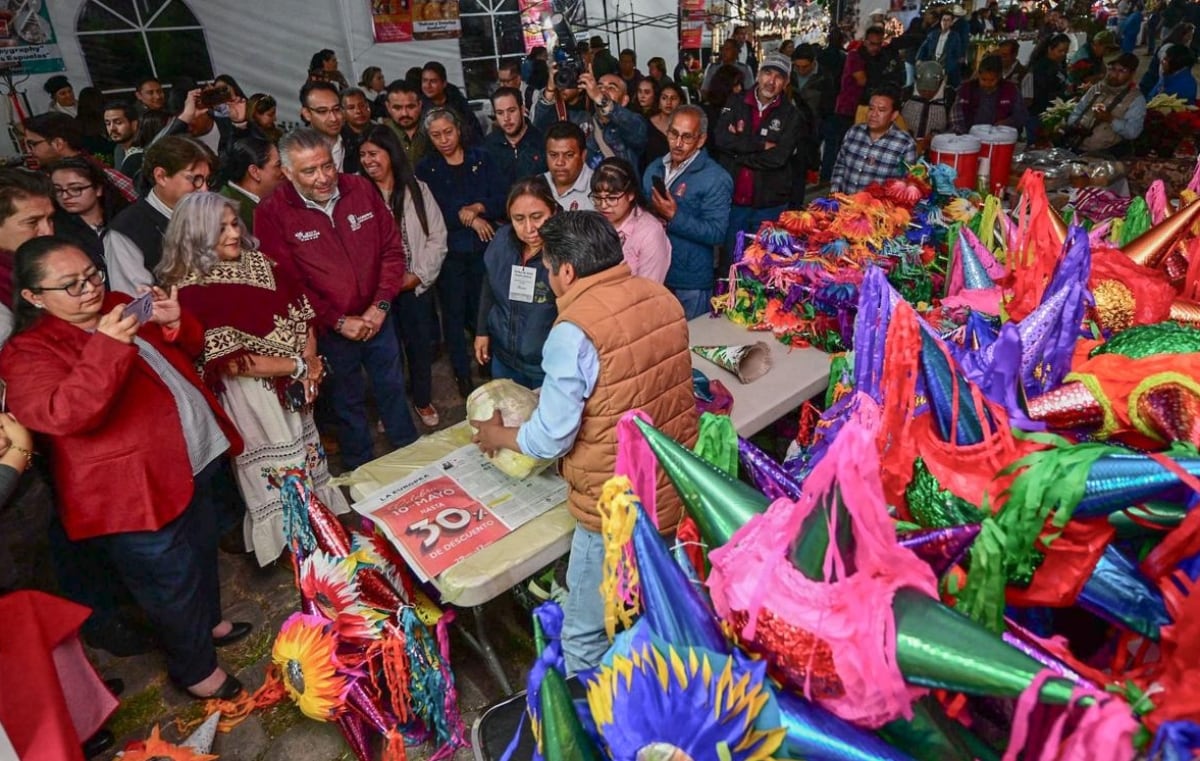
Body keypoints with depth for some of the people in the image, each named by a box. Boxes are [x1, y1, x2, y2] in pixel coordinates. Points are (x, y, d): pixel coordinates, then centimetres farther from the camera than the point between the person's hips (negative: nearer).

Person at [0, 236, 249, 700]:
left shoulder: (117, 306, 7)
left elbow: (187, 350, 12)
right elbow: (62, 415, -30)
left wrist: (174, 323, -10)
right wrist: (108, 347, -36)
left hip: (199, 457, 8)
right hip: (135, 493, -7)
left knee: (202, 552, 26)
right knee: (172, 579, 8)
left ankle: (208, 621, 51)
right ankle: (195, 669, 31)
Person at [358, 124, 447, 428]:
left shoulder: (417, 189, 1)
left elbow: (437, 237, 0)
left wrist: (419, 275, -9)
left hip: (416, 286, 2)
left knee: (420, 344, 13)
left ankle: (423, 401, 34)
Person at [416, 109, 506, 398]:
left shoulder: (481, 158, 7)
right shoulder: (425, 168, 5)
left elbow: (502, 199, 0)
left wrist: (478, 208, -17)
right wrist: (466, 218, -14)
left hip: (485, 247, 1)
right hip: (449, 251, 0)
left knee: (485, 308, 3)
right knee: (454, 313, 6)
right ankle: (462, 372, 21)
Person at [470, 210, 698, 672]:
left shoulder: (574, 332, -23)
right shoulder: (662, 297, -1)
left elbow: (551, 440, -17)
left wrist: (498, 436, 3)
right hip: (678, 490, 8)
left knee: (586, 635, 15)